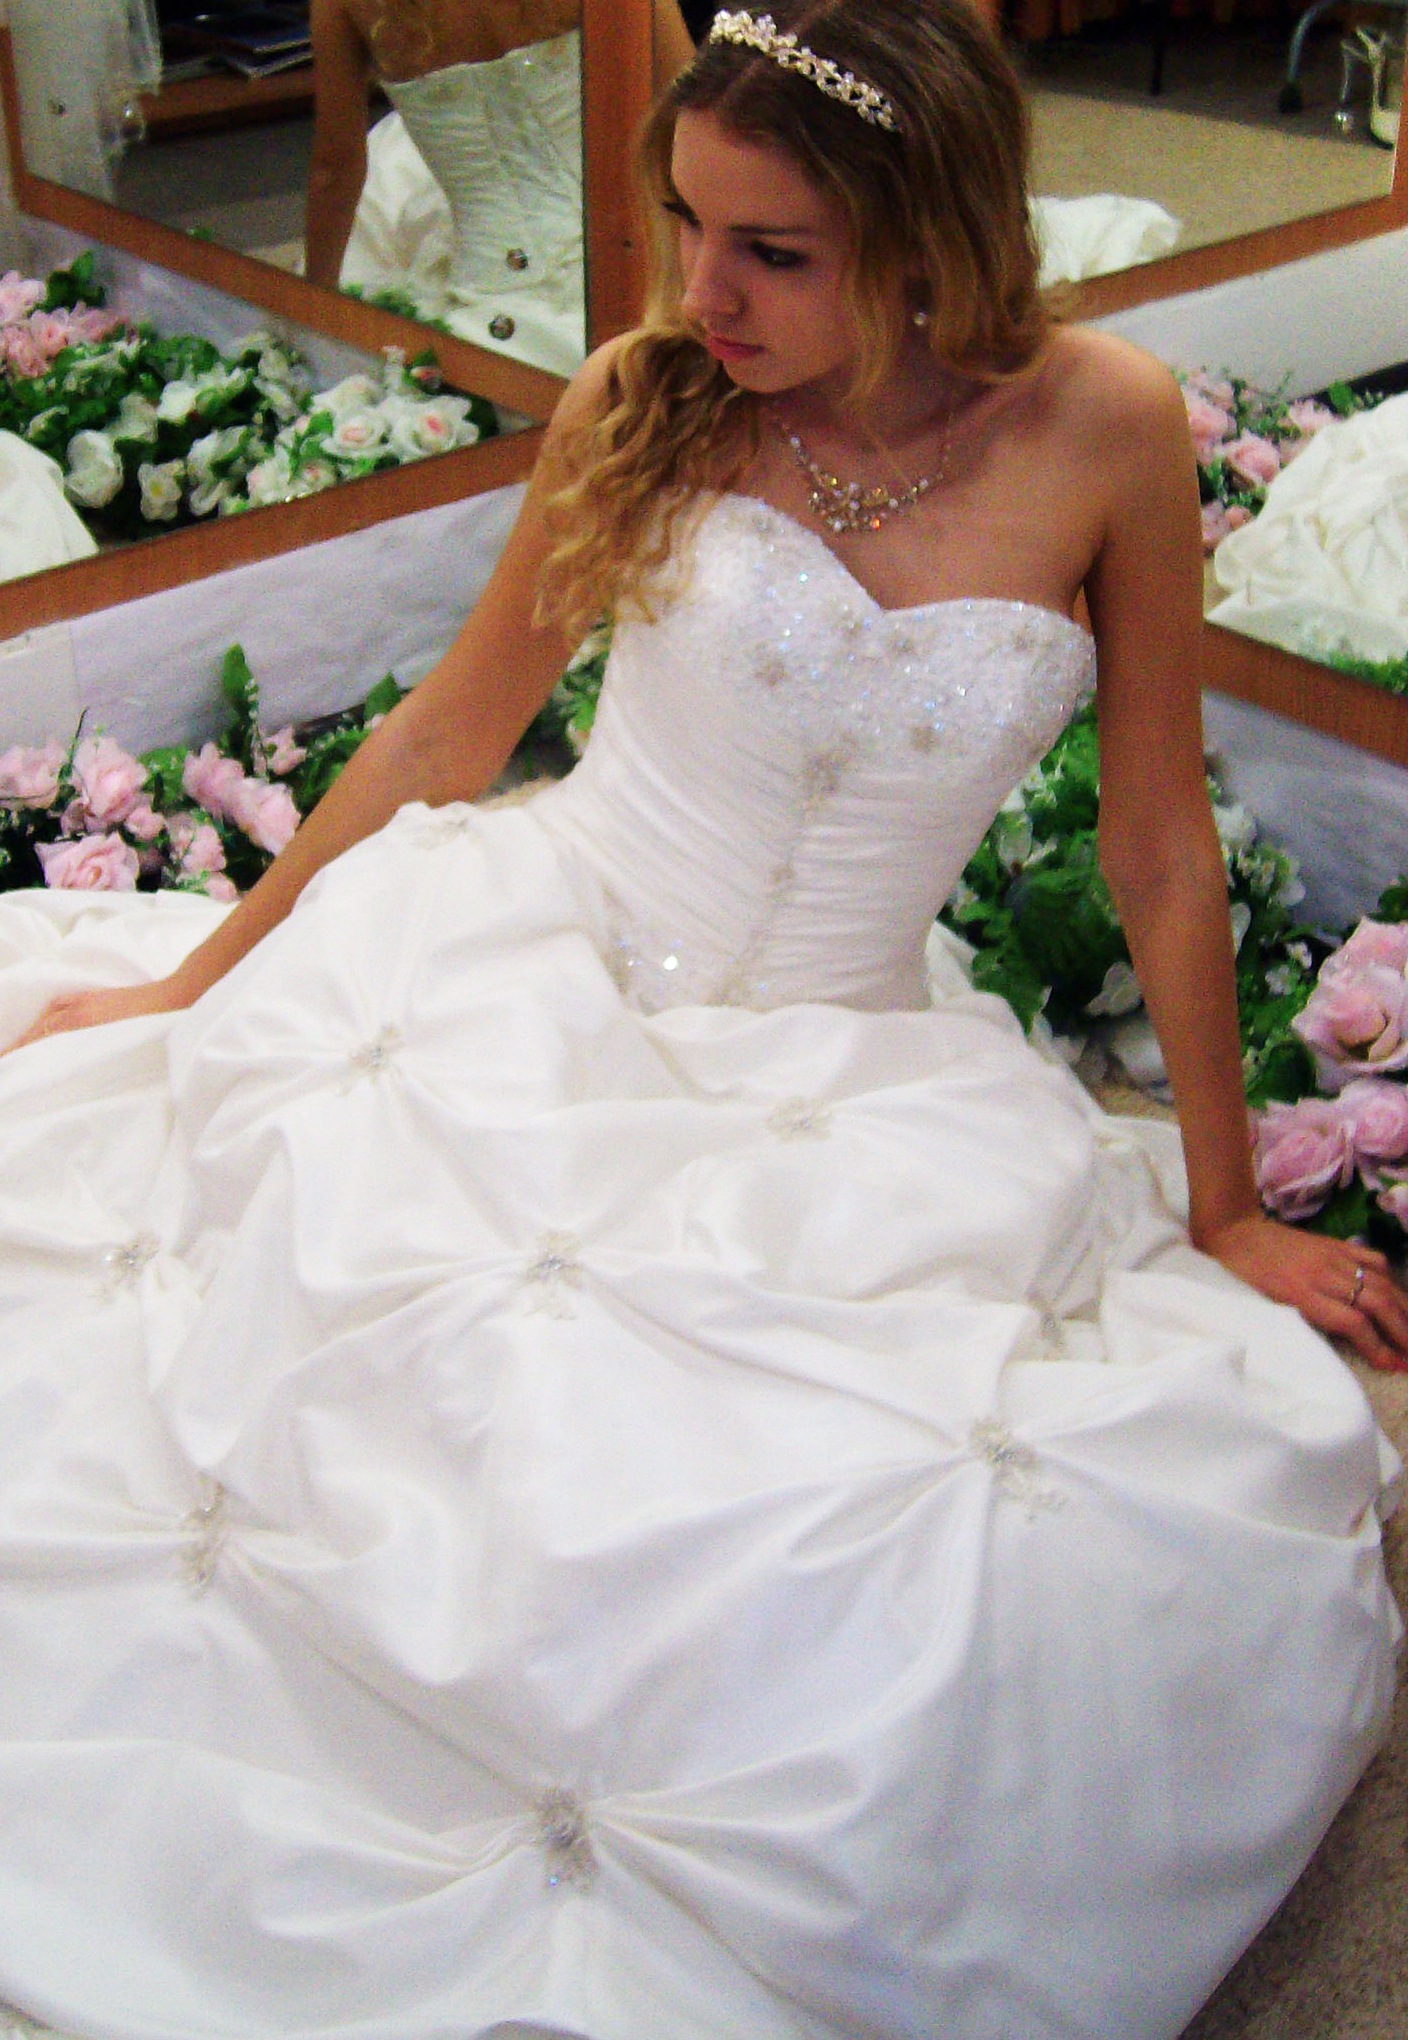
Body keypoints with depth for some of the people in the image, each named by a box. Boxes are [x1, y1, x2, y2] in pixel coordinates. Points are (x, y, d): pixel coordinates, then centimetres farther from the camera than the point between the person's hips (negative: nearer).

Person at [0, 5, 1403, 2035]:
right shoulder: (646, 399, -3)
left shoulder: (1101, 431, -6)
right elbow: (446, 734, 8)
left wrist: (1227, 1209, 7)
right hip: (525, 970, 0)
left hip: (842, 1082, 0)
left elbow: (1162, 848, 1)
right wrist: (196, 979, 11)